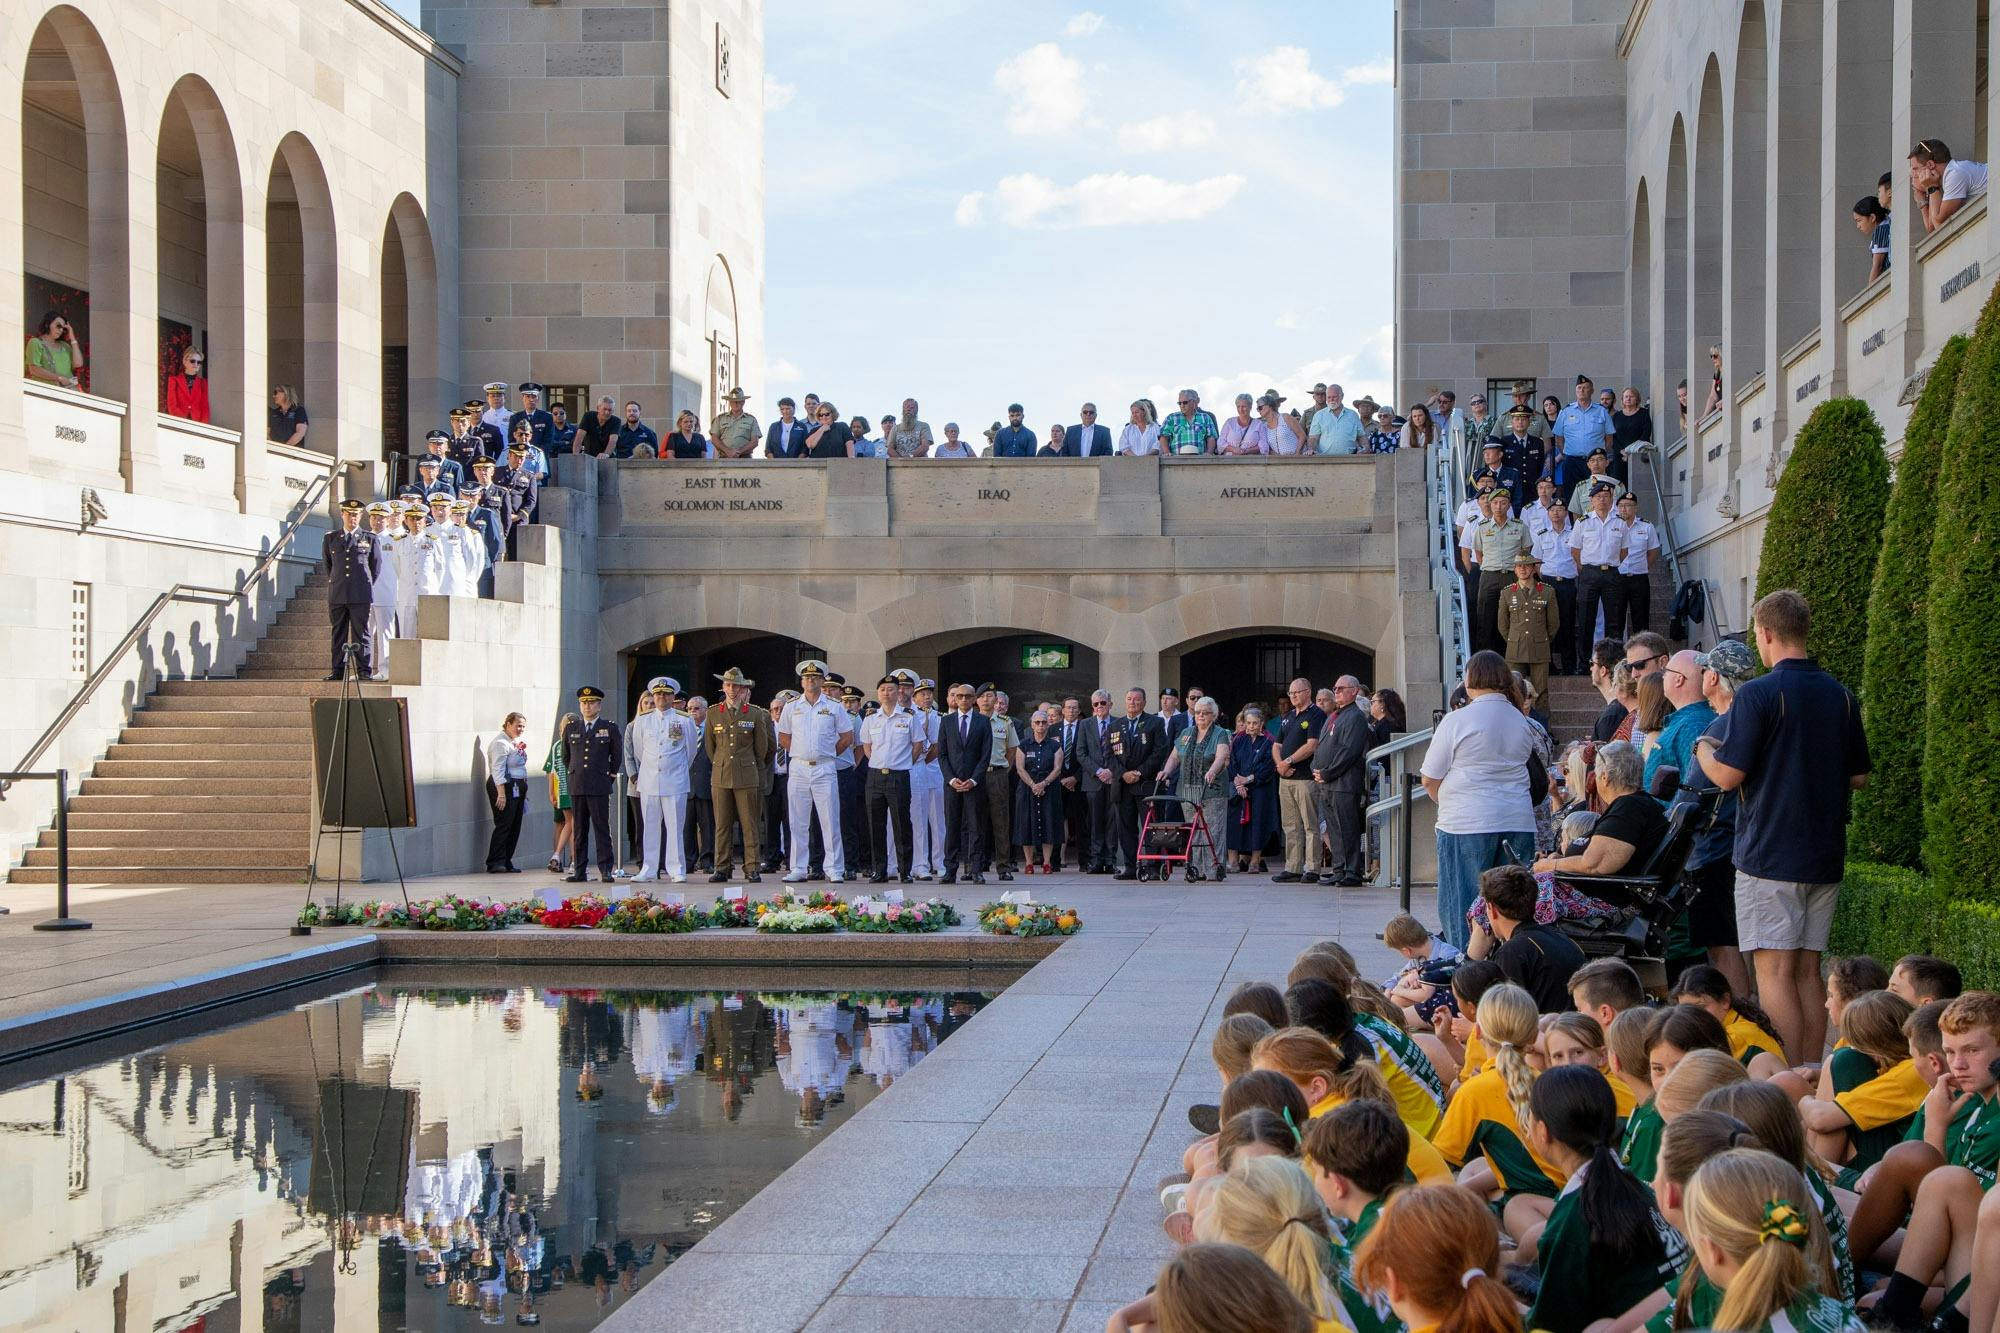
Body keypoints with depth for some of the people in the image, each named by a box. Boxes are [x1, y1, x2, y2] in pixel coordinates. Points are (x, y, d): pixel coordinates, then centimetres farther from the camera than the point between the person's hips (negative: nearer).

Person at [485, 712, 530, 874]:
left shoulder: (516, 742, 17)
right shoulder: (501, 743, -12)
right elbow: (498, 770, -18)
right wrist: (501, 793, -23)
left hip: (518, 788, 9)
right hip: (505, 787, -9)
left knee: (515, 827, 7)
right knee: (504, 824, -11)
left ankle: (506, 862, 11)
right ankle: (495, 862, -9)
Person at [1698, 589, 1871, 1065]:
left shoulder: (1758, 694, -13)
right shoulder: (1842, 695, 8)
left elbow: (1728, 775, -14)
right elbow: (1858, 776, 14)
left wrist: (1702, 747, 6)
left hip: (1769, 853, -6)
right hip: (1826, 856, 7)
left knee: (1774, 971, -4)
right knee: (1808, 970, 11)